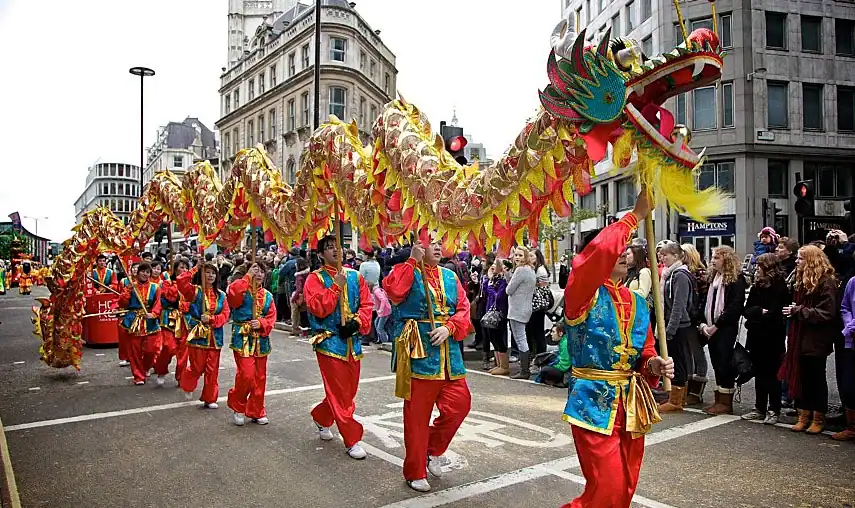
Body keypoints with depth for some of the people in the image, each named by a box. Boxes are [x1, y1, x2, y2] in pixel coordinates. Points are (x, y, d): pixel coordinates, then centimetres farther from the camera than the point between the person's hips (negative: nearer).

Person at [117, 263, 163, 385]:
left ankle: (145, 368, 26)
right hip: (134, 322, 0)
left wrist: (153, 314, -22)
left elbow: (158, 304, -4)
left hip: (150, 323, 0)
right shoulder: (130, 286, 5)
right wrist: (128, 291, -16)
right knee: (135, 351, 3)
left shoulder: (155, 287, 5)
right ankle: (139, 376, 16)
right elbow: (122, 303, -3)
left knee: (151, 349, -4)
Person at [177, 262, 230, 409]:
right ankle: (187, 386, 33)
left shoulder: (221, 295, 6)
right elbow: (181, 282, -20)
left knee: (212, 370, 6)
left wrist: (211, 319, -15)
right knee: (197, 368, 1)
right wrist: (195, 268, -14)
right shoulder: (195, 291, -3)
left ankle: (209, 399, 19)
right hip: (198, 335, -3)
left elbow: (225, 315, 0)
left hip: (215, 337, 3)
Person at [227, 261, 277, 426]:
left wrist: (261, 324, -16)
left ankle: (256, 412, 24)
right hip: (243, 339, -5)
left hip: (261, 341, 5)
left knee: (260, 378, 10)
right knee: (246, 375, -13)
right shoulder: (241, 291, -3)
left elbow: (271, 317, 4)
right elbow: (232, 293, -29)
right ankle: (237, 407, 12)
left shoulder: (268, 295, 10)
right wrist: (248, 277, -24)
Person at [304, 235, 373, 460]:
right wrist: (336, 286, -20)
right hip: (330, 342, -5)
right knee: (340, 393, -3)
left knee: (349, 390, 15)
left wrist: (357, 322, -13)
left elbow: (367, 304, 3)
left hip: (352, 341, 5)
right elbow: (317, 308, -16)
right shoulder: (315, 278, -4)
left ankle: (321, 418, 41)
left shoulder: (355, 276, 8)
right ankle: (352, 440, 7)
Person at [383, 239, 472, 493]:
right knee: (417, 413, 3)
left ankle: (434, 450, 26)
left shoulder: (450, 276, 13)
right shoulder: (406, 272, -1)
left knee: (459, 403, 1)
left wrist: (449, 328, -11)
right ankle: (415, 472, 19)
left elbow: (463, 309, 6)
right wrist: (412, 261, -18)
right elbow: (393, 290, -24)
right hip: (419, 350, -5)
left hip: (448, 351, 5)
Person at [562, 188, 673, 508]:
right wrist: (636, 215, -17)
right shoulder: (583, 294, -10)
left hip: (632, 404, 7)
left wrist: (653, 364, -7)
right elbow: (601, 251, -28)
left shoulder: (636, 302, 11)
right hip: (595, 403, -7)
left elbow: (644, 351, 17)